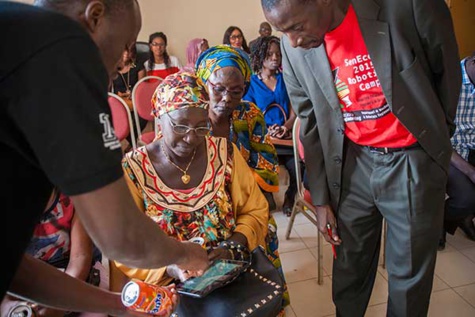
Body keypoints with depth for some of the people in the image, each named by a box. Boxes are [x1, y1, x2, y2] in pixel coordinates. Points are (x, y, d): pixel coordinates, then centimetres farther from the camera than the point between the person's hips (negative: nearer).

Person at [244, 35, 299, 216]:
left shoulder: (285, 80, 13)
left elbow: (294, 112, 8)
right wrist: (266, 131, -15)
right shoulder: (251, 82, 6)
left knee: (297, 166, -26)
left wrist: (285, 127, -14)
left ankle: (290, 197, 6)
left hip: (286, 136, 2)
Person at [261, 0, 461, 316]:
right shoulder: (294, 50, -9)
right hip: (353, 163, 2)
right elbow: (311, 127, 0)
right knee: (350, 265, 15)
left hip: (413, 160, -1)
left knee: (409, 276, 10)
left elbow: (447, 71, -2)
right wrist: (320, 198, 3)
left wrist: (437, 139, 9)